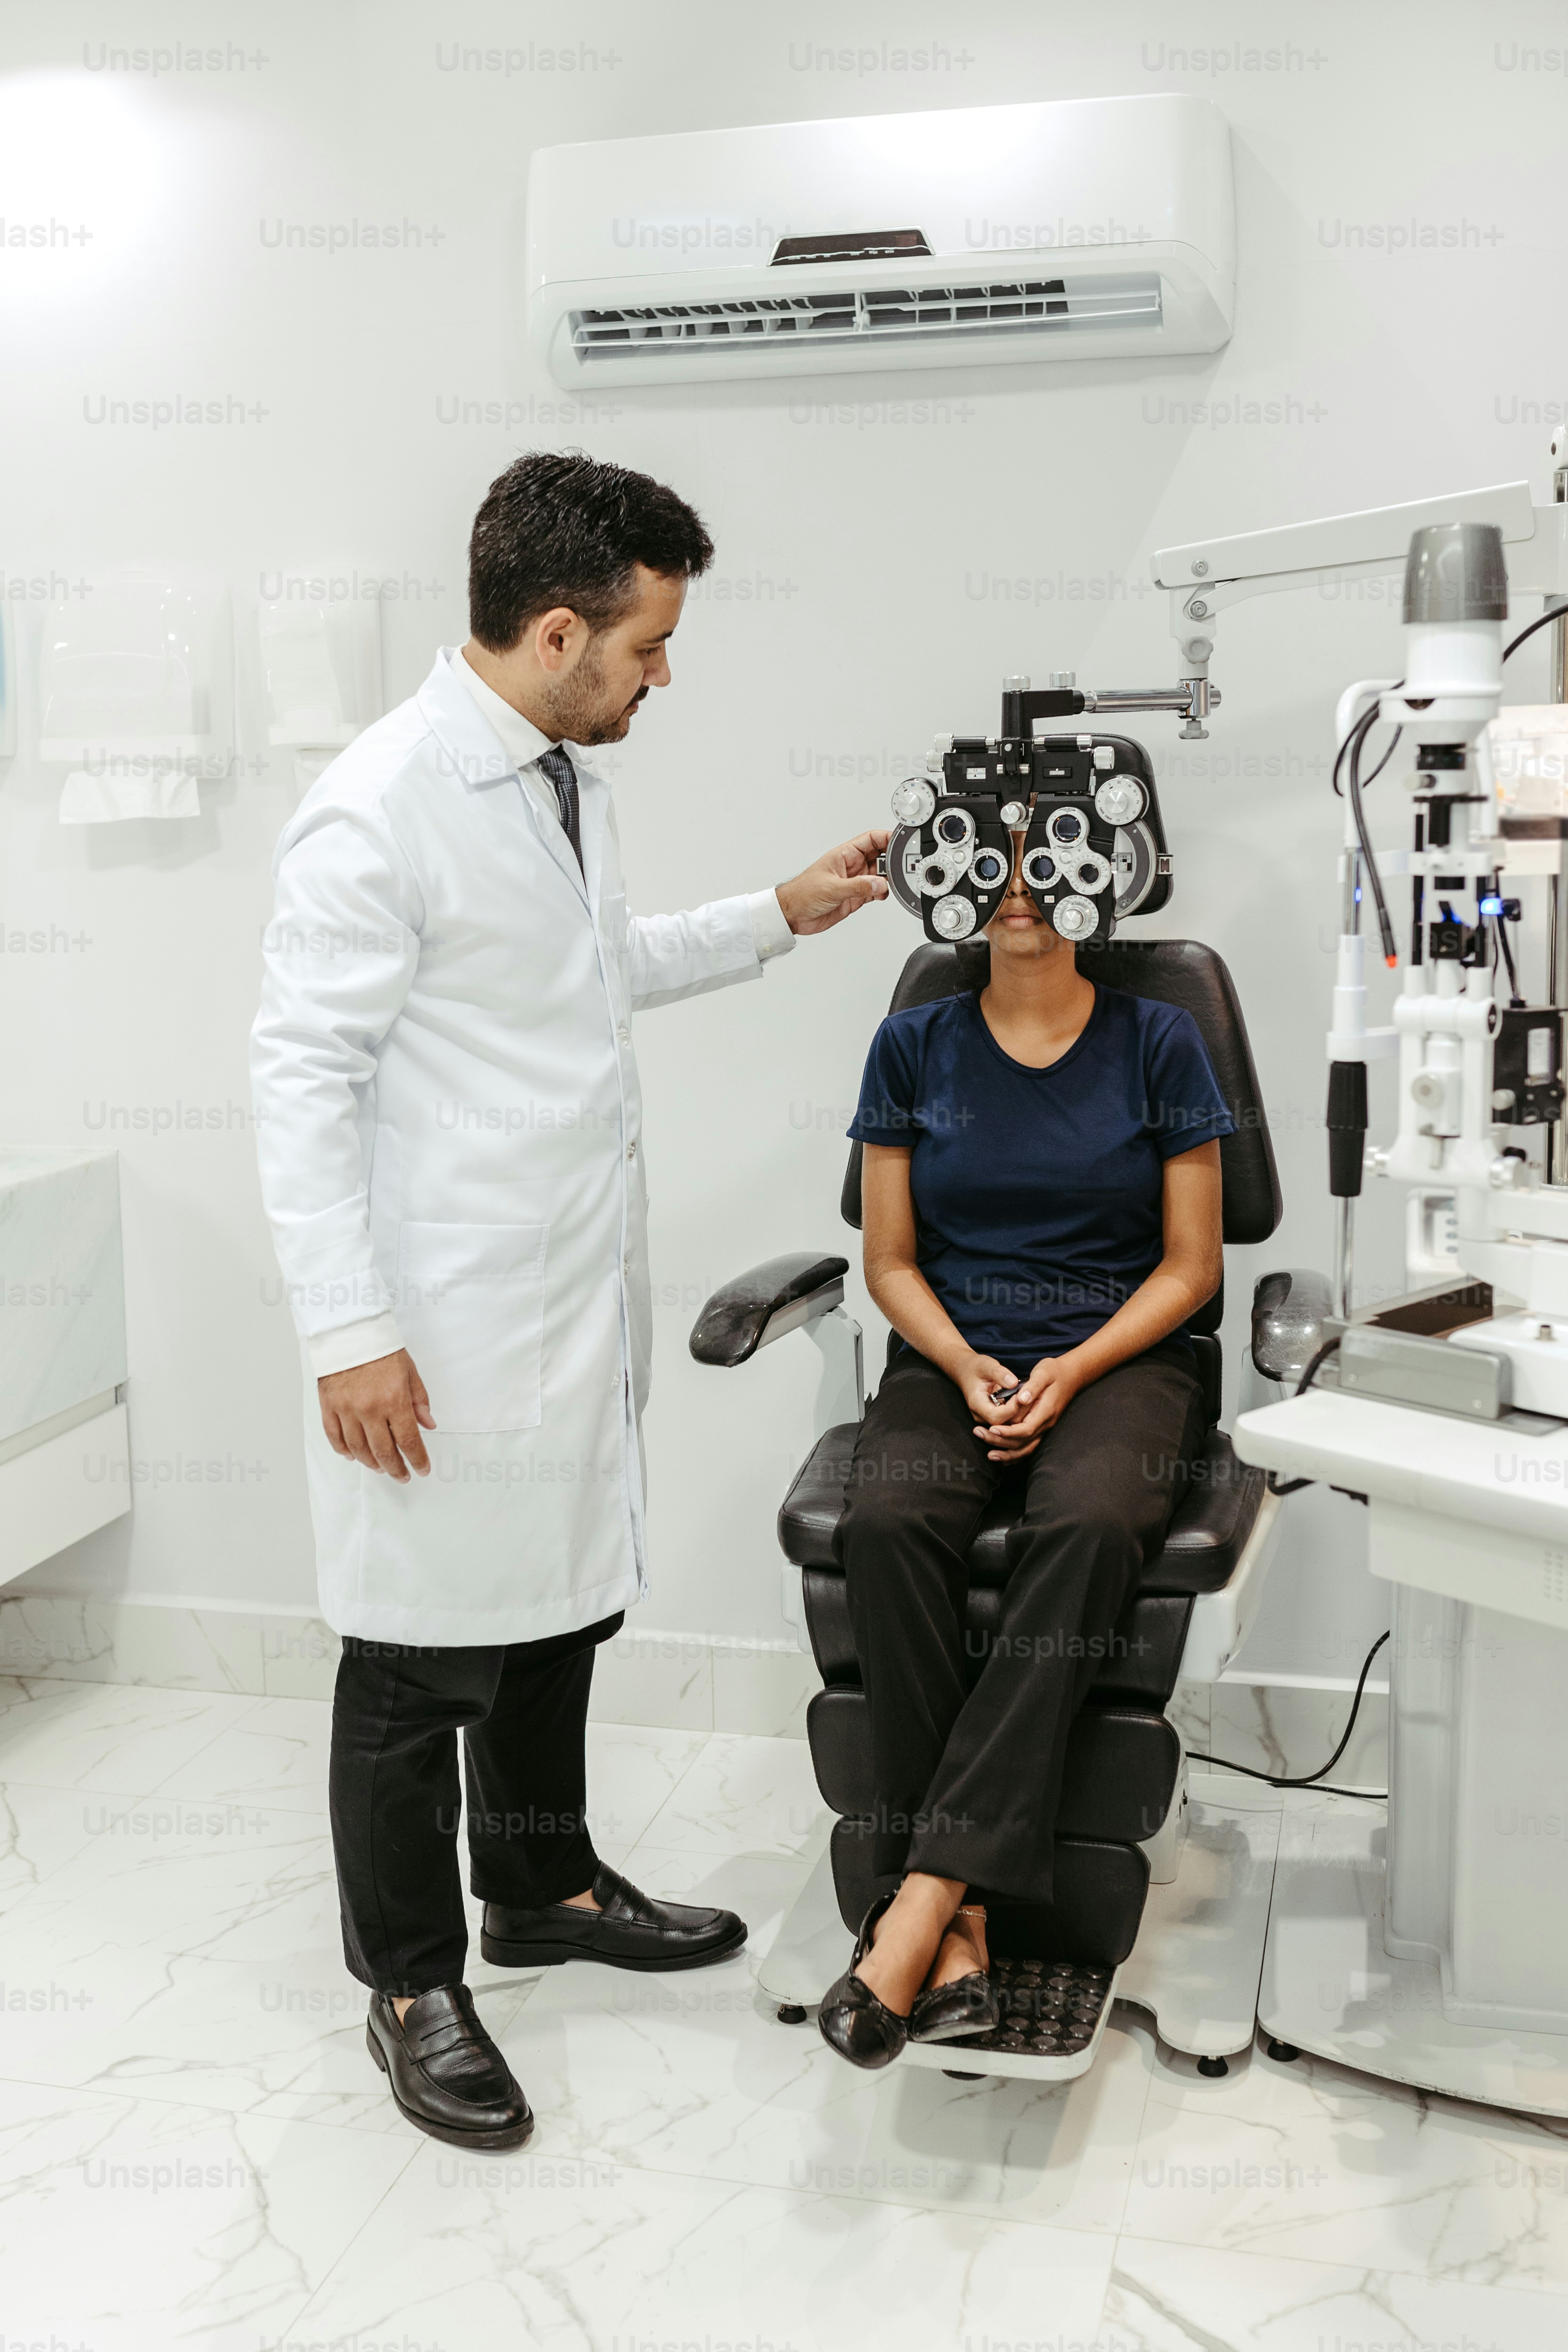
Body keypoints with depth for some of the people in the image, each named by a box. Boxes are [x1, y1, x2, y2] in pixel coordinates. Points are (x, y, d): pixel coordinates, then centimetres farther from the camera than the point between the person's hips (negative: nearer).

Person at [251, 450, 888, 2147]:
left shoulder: (563, 771, 8)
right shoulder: (377, 812, -20)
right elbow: (302, 1074, -19)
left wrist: (779, 918, 21)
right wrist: (347, 1334, -19)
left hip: (576, 1304, 9)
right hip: (442, 1338, -9)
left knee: (558, 1609, 22)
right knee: (422, 1659, 6)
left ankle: (540, 1885, 43)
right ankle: (412, 1987, 25)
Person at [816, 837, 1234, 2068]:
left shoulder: (1158, 1043, 5)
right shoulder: (915, 1045, 10)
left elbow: (1190, 1265, 5)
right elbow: (891, 1261, 11)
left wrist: (1073, 1369, -11)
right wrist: (968, 1369, -9)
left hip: (1119, 1356, -1)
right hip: (953, 1356, 2)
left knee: (1090, 1525, -36)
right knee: (887, 1523, -32)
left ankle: (925, 1892, -35)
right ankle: (960, 1936, -30)